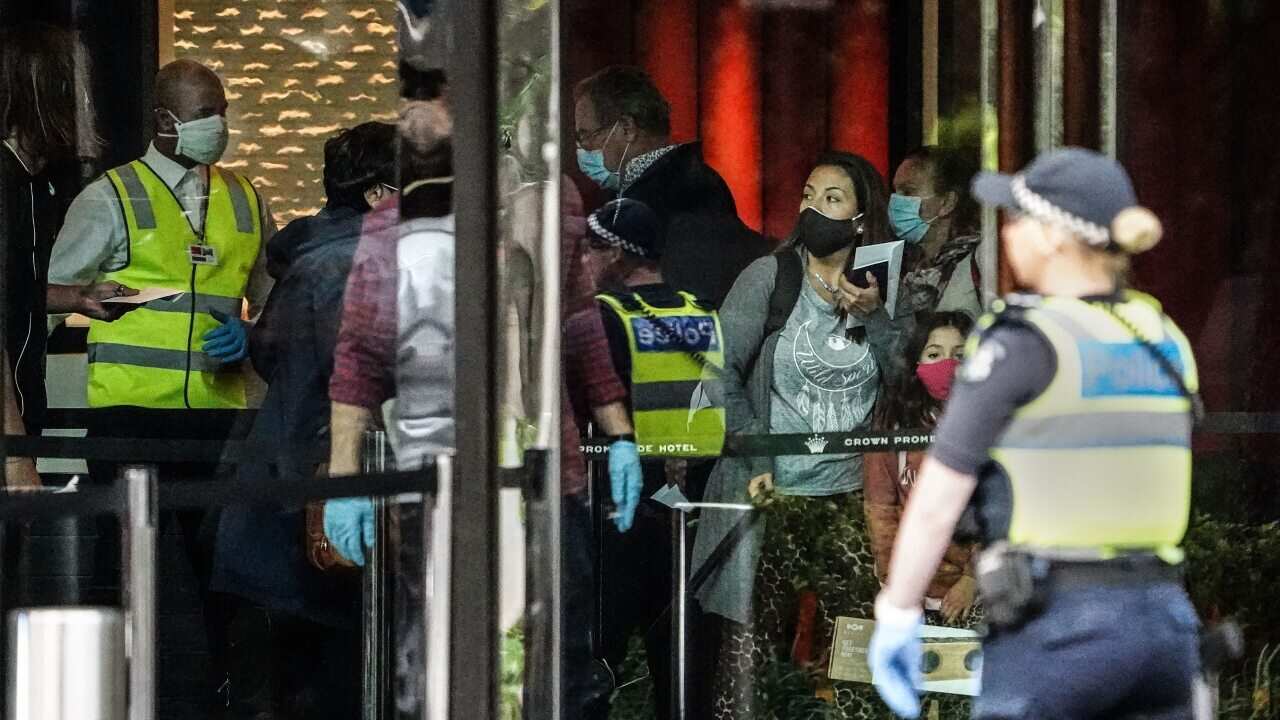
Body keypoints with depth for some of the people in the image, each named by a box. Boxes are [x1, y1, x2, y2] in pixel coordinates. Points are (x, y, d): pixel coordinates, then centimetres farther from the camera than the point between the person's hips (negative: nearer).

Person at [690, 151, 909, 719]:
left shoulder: (884, 289, 9)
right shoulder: (770, 277, -1)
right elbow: (722, 374, -5)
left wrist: (873, 315, -11)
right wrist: (753, 460, -13)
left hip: (847, 498, 3)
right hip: (768, 496, -3)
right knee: (751, 641, -5)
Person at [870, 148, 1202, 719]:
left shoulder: (1020, 345, -10)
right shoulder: (1164, 342, 11)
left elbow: (935, 504, -9)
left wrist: (895, 619, 1)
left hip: (1058, 632, -6)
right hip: (1161, 623, 6)